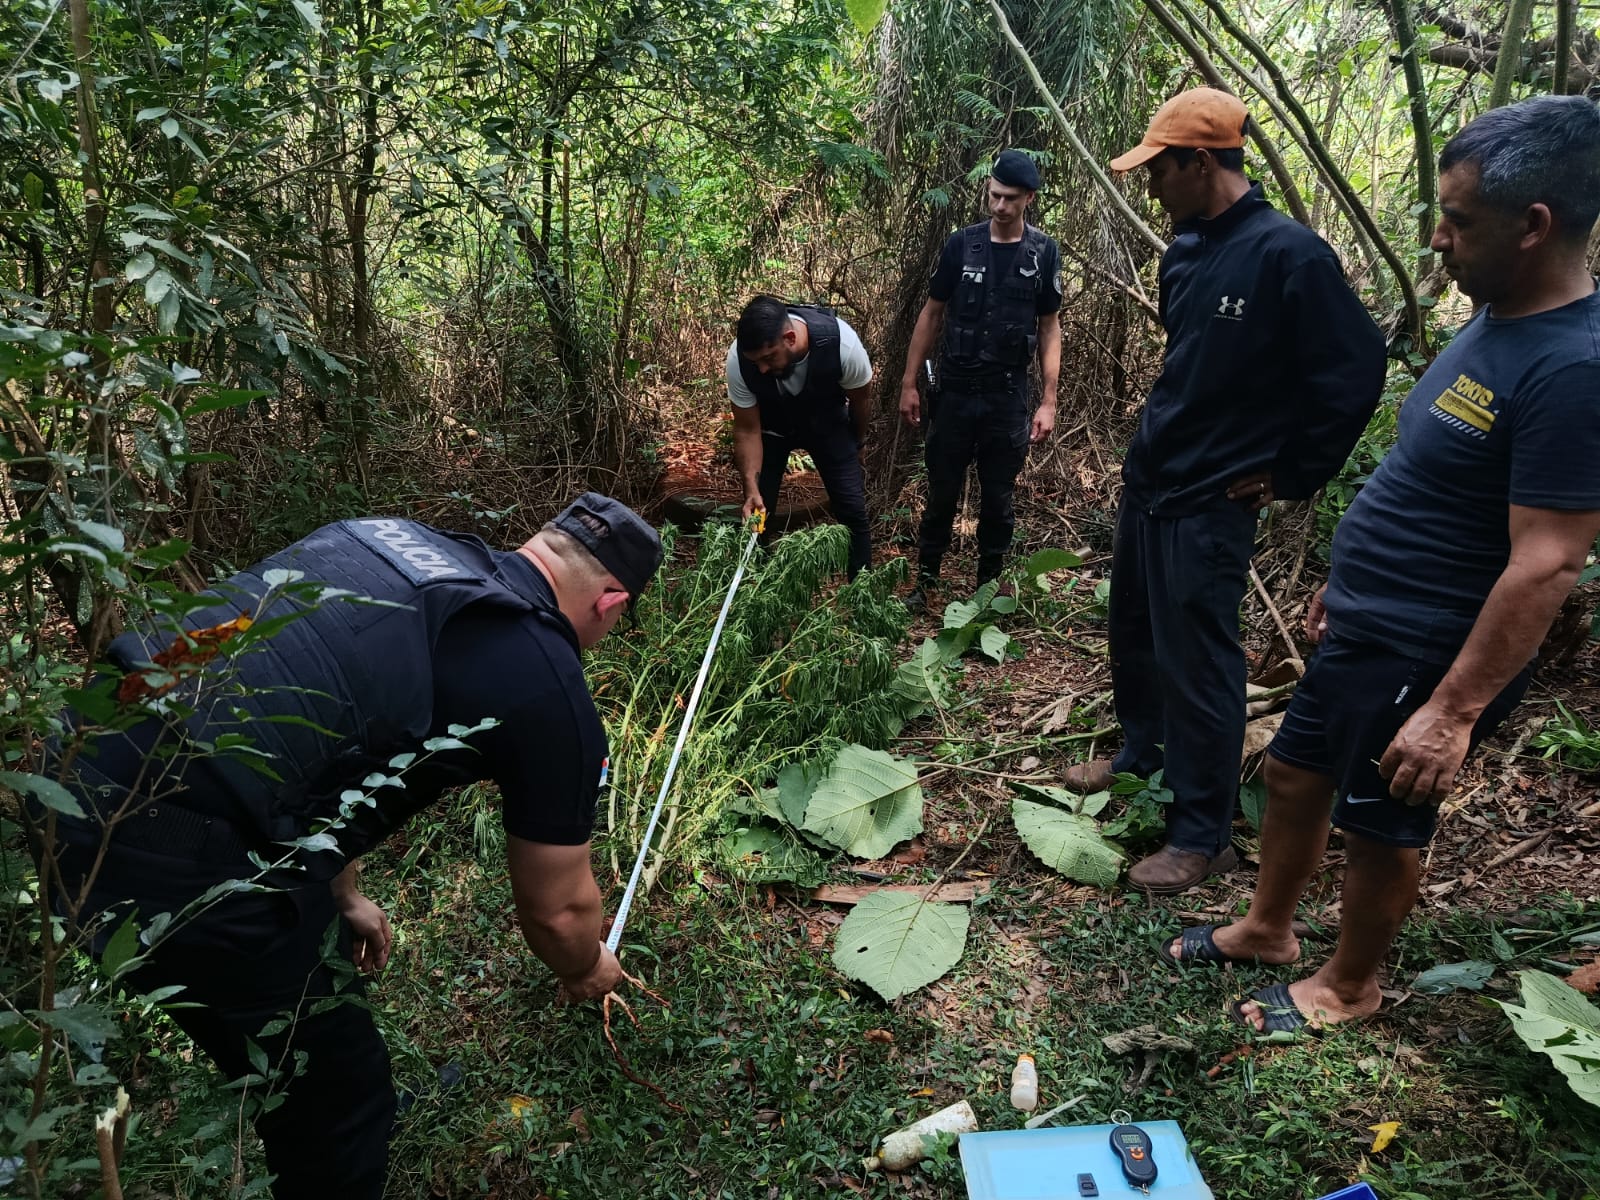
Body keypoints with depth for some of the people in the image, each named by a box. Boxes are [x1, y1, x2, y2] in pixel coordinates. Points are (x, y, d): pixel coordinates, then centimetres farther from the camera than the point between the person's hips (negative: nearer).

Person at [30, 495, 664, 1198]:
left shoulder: (394, 538, 15)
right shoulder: (552, 691, -5)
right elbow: (557, 912, 9)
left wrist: (339, 894, 36)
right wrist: (586, 972, 33)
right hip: (173, 866, -9)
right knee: (336, 1087, 15)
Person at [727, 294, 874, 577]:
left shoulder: (842, 343, -37)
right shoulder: (738, 359, -34)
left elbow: (859, 400, -14)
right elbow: (747, 430, -20)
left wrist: (856, 445, 4)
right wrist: (752, 488, -31)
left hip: (826, 421, 0)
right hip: (771, 424, 1)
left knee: (852, 508, -7)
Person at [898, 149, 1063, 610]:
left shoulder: (1043, 253, 0)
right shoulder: (962, 244, -1)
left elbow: (1049, 328, 4)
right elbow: (931, 313, 5)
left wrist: (1048, 401, -3)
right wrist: (909, 383, 2)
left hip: (1007, 399, 0)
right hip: (953, 393, 0)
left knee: (997, 501, 8)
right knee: (942, 494, 8)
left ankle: (989, 587, 23)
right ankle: (925, 580, 22)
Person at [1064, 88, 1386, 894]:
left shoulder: (1288, 255, -17)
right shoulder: (1185, 251, 7)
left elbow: (1355, 375, -14)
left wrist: (1290, 476, -9)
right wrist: (1162, 434, 16)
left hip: (1210, 503, -8)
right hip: (1145, 480, 8)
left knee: (1198, 667, -1)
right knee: (1133, 633, 19)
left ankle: (1202, 835, 13)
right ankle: (1140, 753, 41)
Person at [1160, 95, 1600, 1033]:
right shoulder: (1497, 321, 5)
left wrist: (1454, 710, -25)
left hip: (1428, 654, -9)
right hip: (1366, 625, 9)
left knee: (1379, 824, 10)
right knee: (1295, 774, 19)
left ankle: (1350, 985, 34)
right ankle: (1266, 927, 41)